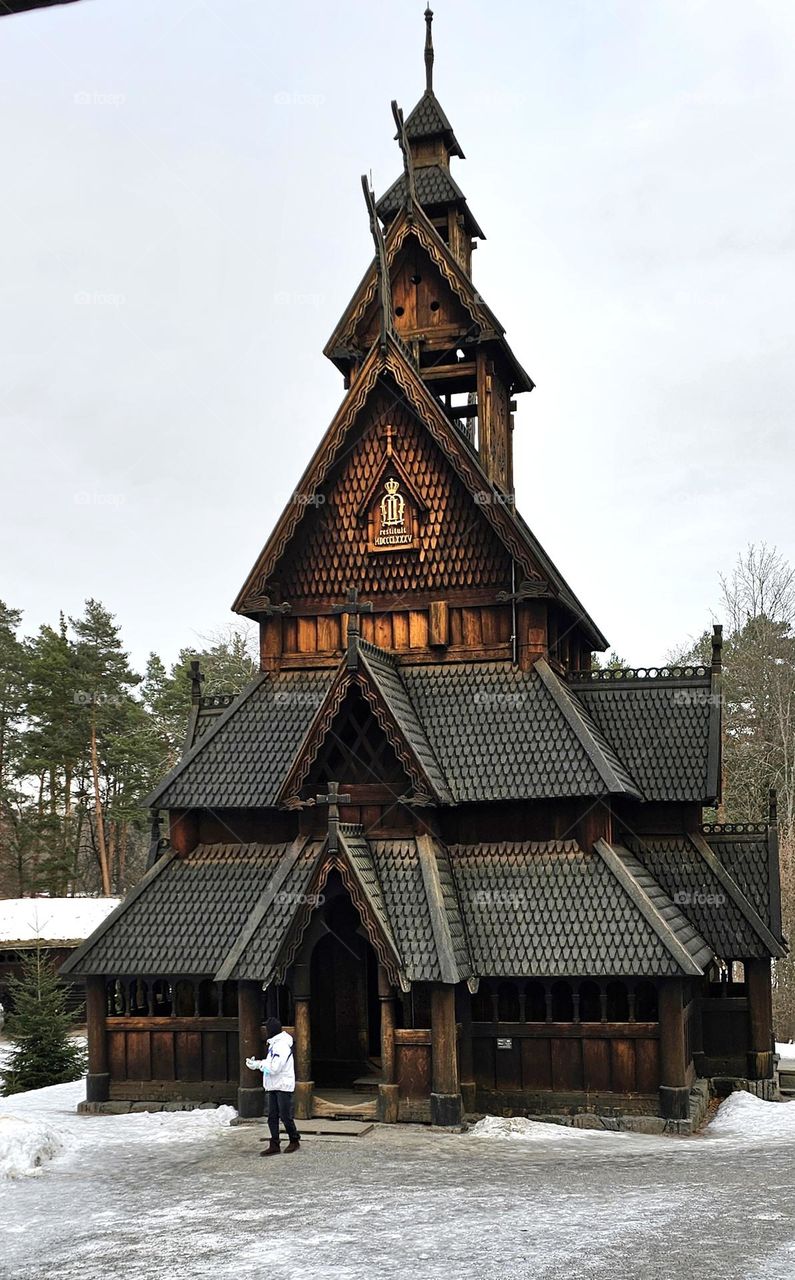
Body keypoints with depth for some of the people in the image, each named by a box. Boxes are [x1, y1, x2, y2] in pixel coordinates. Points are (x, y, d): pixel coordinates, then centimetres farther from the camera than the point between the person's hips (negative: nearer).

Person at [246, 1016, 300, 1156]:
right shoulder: (274, 1044, 14)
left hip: (283, 1086, -9)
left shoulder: (282, 1046, -19)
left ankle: (294, 1141, 16)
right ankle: (274, 1145, 8)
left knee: (285, 1116, 0)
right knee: (272, 1117, 6)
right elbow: (269, 1063, 17)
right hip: (273, 1087, 9)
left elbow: (274, 1068, -22)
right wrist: (255, 1063, 2)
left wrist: (258, 1064, -11)